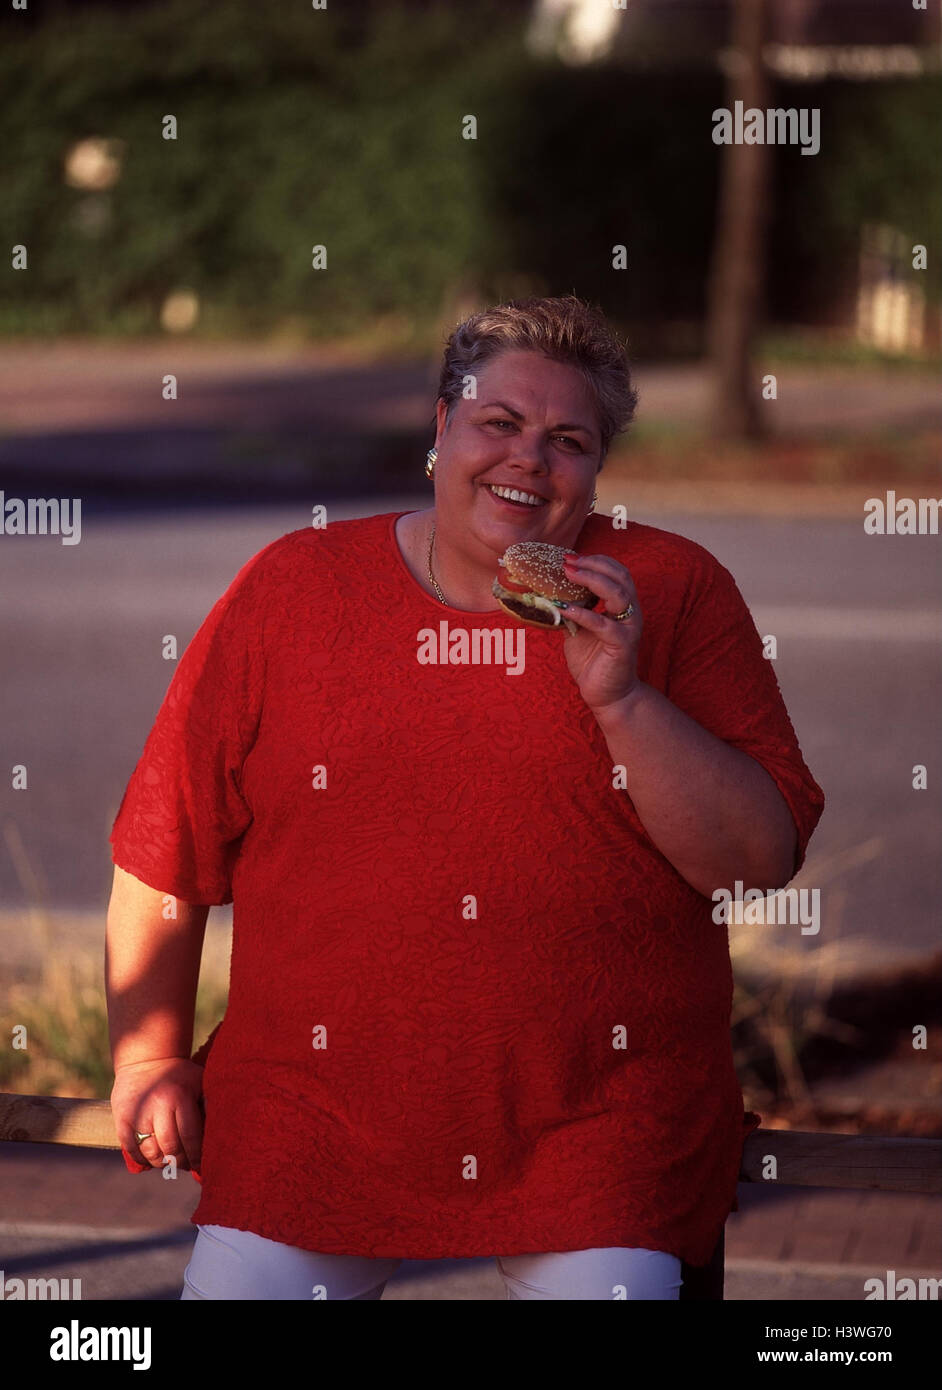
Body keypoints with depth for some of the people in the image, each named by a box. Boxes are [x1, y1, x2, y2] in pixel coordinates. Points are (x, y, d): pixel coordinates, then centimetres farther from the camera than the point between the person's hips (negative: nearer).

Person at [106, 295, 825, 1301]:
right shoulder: (290, 588, 6)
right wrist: (151, 1059, 8)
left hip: (601, 1114, -1)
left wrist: (623, 696, -13)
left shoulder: (674, 591, 4)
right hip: (312, 1104, 1)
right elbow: (164, 850, 11)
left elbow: (763, 860, -3)